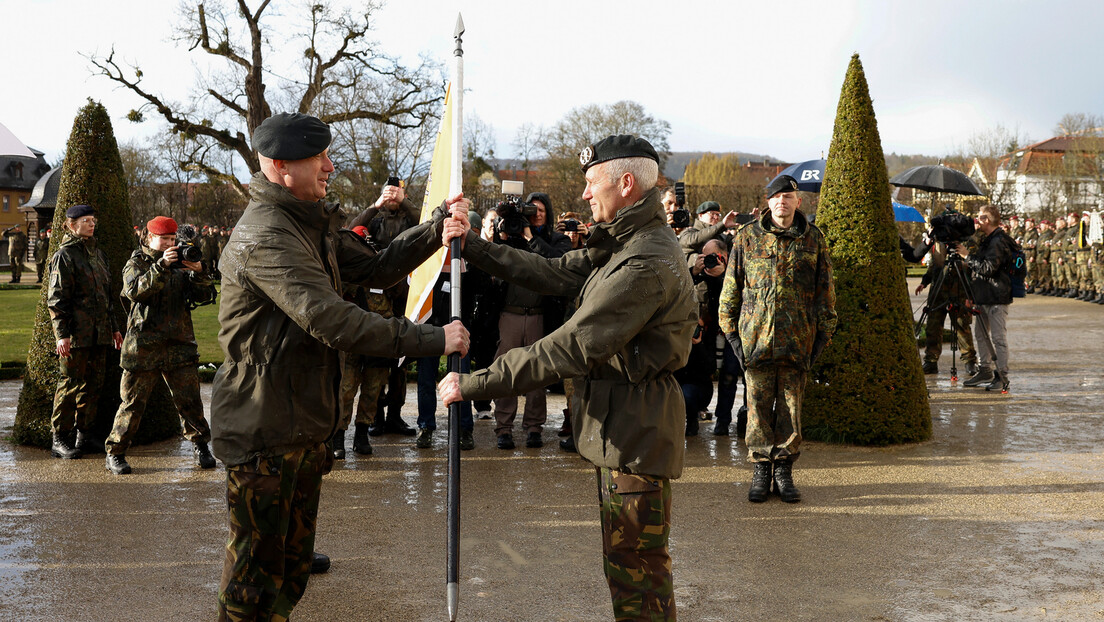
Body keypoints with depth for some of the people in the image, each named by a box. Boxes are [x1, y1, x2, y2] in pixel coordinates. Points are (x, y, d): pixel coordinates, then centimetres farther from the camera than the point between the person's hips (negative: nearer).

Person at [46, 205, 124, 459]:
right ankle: (59, 440, 4)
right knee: (71, 384, -4)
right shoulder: (64, 256, -6)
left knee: (93, 384, 9)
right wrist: (62, 333, -17)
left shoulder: (98, 254, 17)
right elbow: (56, 298, -10)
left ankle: (84, 435, 18)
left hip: (99, 333, 7)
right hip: (76, 333, -7)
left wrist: (114, 327, 21)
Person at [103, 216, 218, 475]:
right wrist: (161, 266, -27)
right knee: (133, 401, 2)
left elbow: (204, 297, 4)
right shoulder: (136, 264, 3)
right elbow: (135, 291, -19)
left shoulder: (181, 264, 12)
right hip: (144, 345, -3)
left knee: (189, 399, 3)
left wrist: (200, 272, -14)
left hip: (179, 344, 3)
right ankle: (114, 453, 16)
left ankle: (200, 446, 21)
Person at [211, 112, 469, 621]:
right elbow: (332, 321, -31)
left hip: (304, 425, 10)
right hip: (265, 430, -9)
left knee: (293, 561, 19)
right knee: (258, 566, 2)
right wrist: (431, 340, -29)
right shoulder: (265, 237, -22)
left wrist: (437, 229, -3)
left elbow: (375, 269, 11)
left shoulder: (315, 223, 11)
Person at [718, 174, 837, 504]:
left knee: (791, 407, 5)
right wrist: (731, 330, 5)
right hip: (756, 337, 0)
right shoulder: (747, 237, 5)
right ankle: (761, 470, 15)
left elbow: (825, 288, 11)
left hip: (797, 339, 0)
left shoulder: (813, 239, 7)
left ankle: (784, 469, 17)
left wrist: (823, 333, 7)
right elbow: (732, 285, 9)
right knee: (758, 406, 4)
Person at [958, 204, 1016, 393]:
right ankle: (985, 371, 23)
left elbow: (988, 268, -23)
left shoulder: (999, 241, -15)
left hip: (997, 298, -10)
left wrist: (967, 256, -17)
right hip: (983, 297, 10)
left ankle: (1002, 377, -4)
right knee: (981, 334, 15)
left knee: (998, 338, -7)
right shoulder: (986, 240, 16)